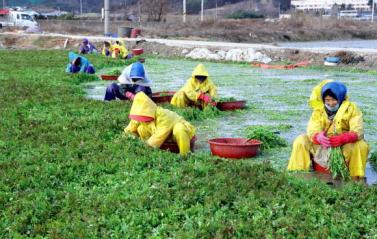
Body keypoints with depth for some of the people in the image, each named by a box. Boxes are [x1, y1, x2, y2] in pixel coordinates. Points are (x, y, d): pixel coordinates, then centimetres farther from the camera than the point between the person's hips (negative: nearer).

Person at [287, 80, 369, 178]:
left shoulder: (351, 108, -9)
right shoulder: (318, 110, -4)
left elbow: (358, 131, -20)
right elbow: (312, 130, -15)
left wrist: (343, 138, -42)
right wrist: (318, 137, -42)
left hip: (345, 145, -2)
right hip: (323, 145, 2)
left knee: (361, 146, -32)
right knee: (300, 141, -15)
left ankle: (357, 177, -17)